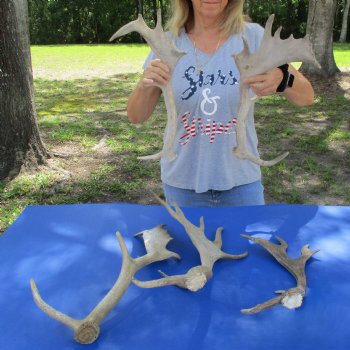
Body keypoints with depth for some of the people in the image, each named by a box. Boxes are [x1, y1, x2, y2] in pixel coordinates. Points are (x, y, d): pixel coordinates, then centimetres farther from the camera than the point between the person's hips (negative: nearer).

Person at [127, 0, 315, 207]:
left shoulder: (253, 36, -8)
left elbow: (306, 97, -9)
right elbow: (136, 116, -5)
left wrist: (281, 78, -31)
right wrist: (145, 85, -27)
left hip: (241, 179, 0)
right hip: (182, 182, 1)